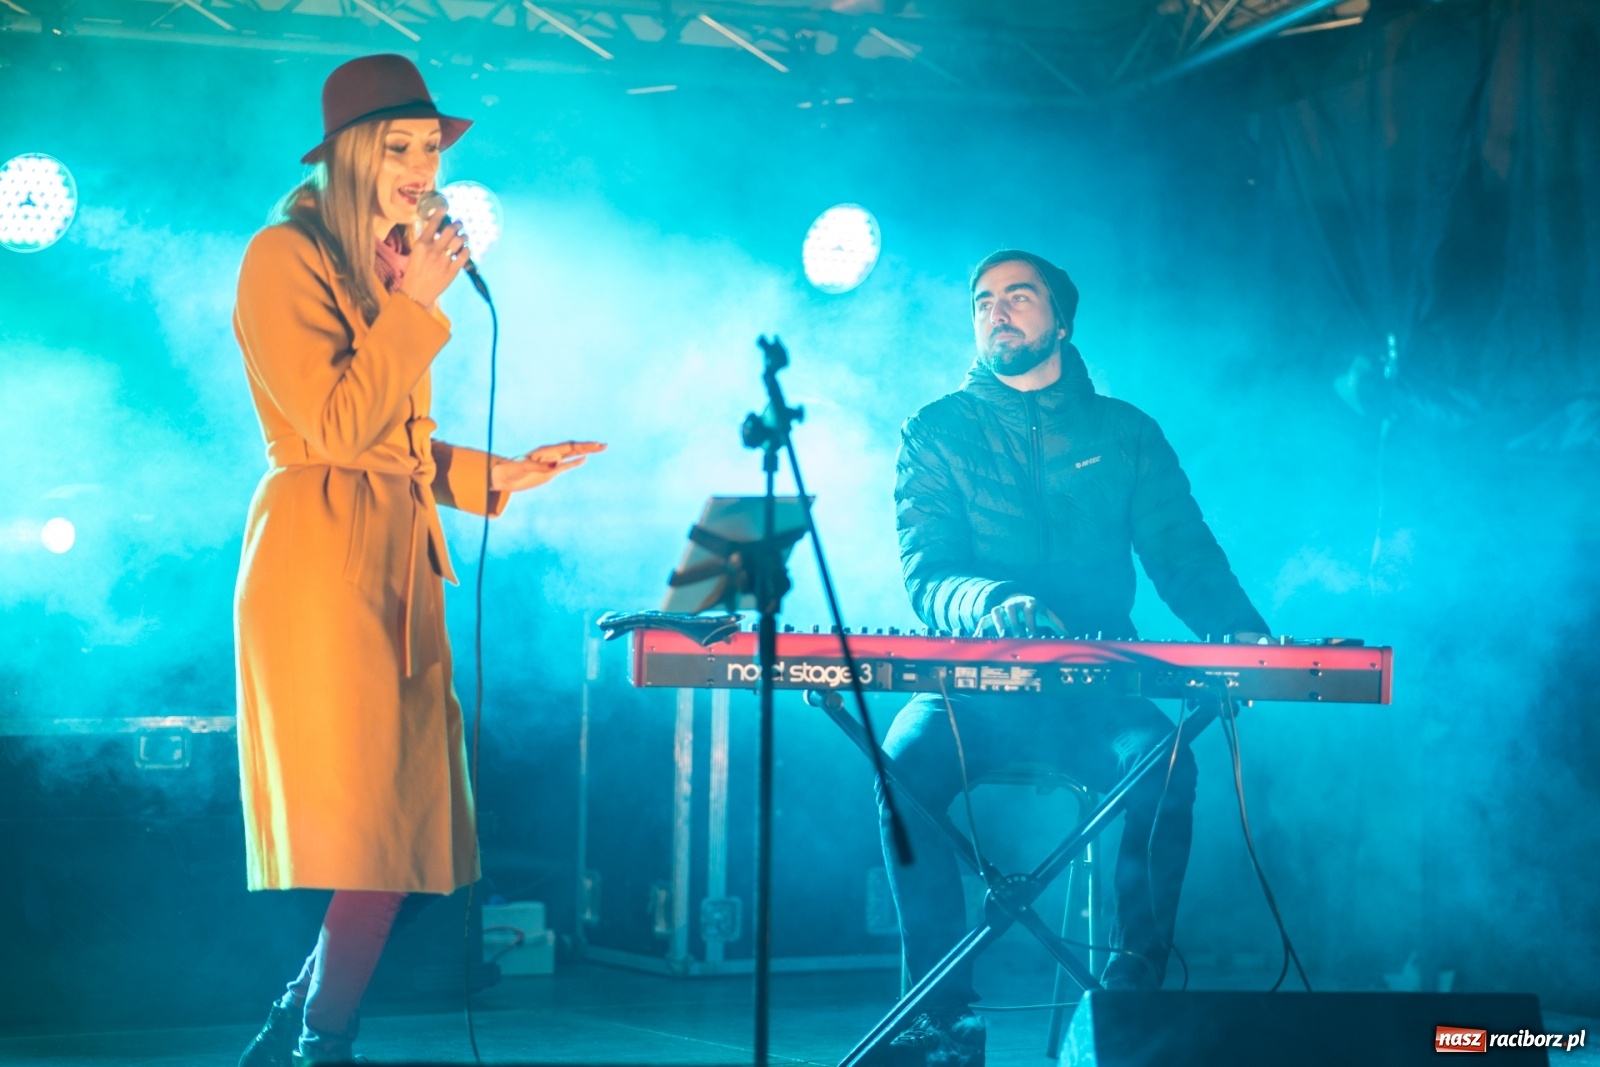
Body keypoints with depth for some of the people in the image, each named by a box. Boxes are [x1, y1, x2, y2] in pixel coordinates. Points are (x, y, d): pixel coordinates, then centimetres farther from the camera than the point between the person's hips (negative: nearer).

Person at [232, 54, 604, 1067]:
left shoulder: (393, 267, 20)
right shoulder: (285, 258, -7)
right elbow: (339, 426, -16)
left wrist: (496, 476, 13)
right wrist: (417, 304, -12)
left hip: (401, 563, 9)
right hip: (321, 563, -8)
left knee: (410, 826, 5)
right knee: (364, 834, -8)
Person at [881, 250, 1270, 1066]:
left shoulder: (1126, 433, 13)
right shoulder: (938, 433, 10)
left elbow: (1184, 557, 5)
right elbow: (926, 575, -3)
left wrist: (1241, 632, -17)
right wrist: (991, 603, -28)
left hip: (1094, 691, 1)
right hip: (974, 687, 0)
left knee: (1164, 761, -32)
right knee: (909, 758, -33)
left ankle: (1131, 999, -22)